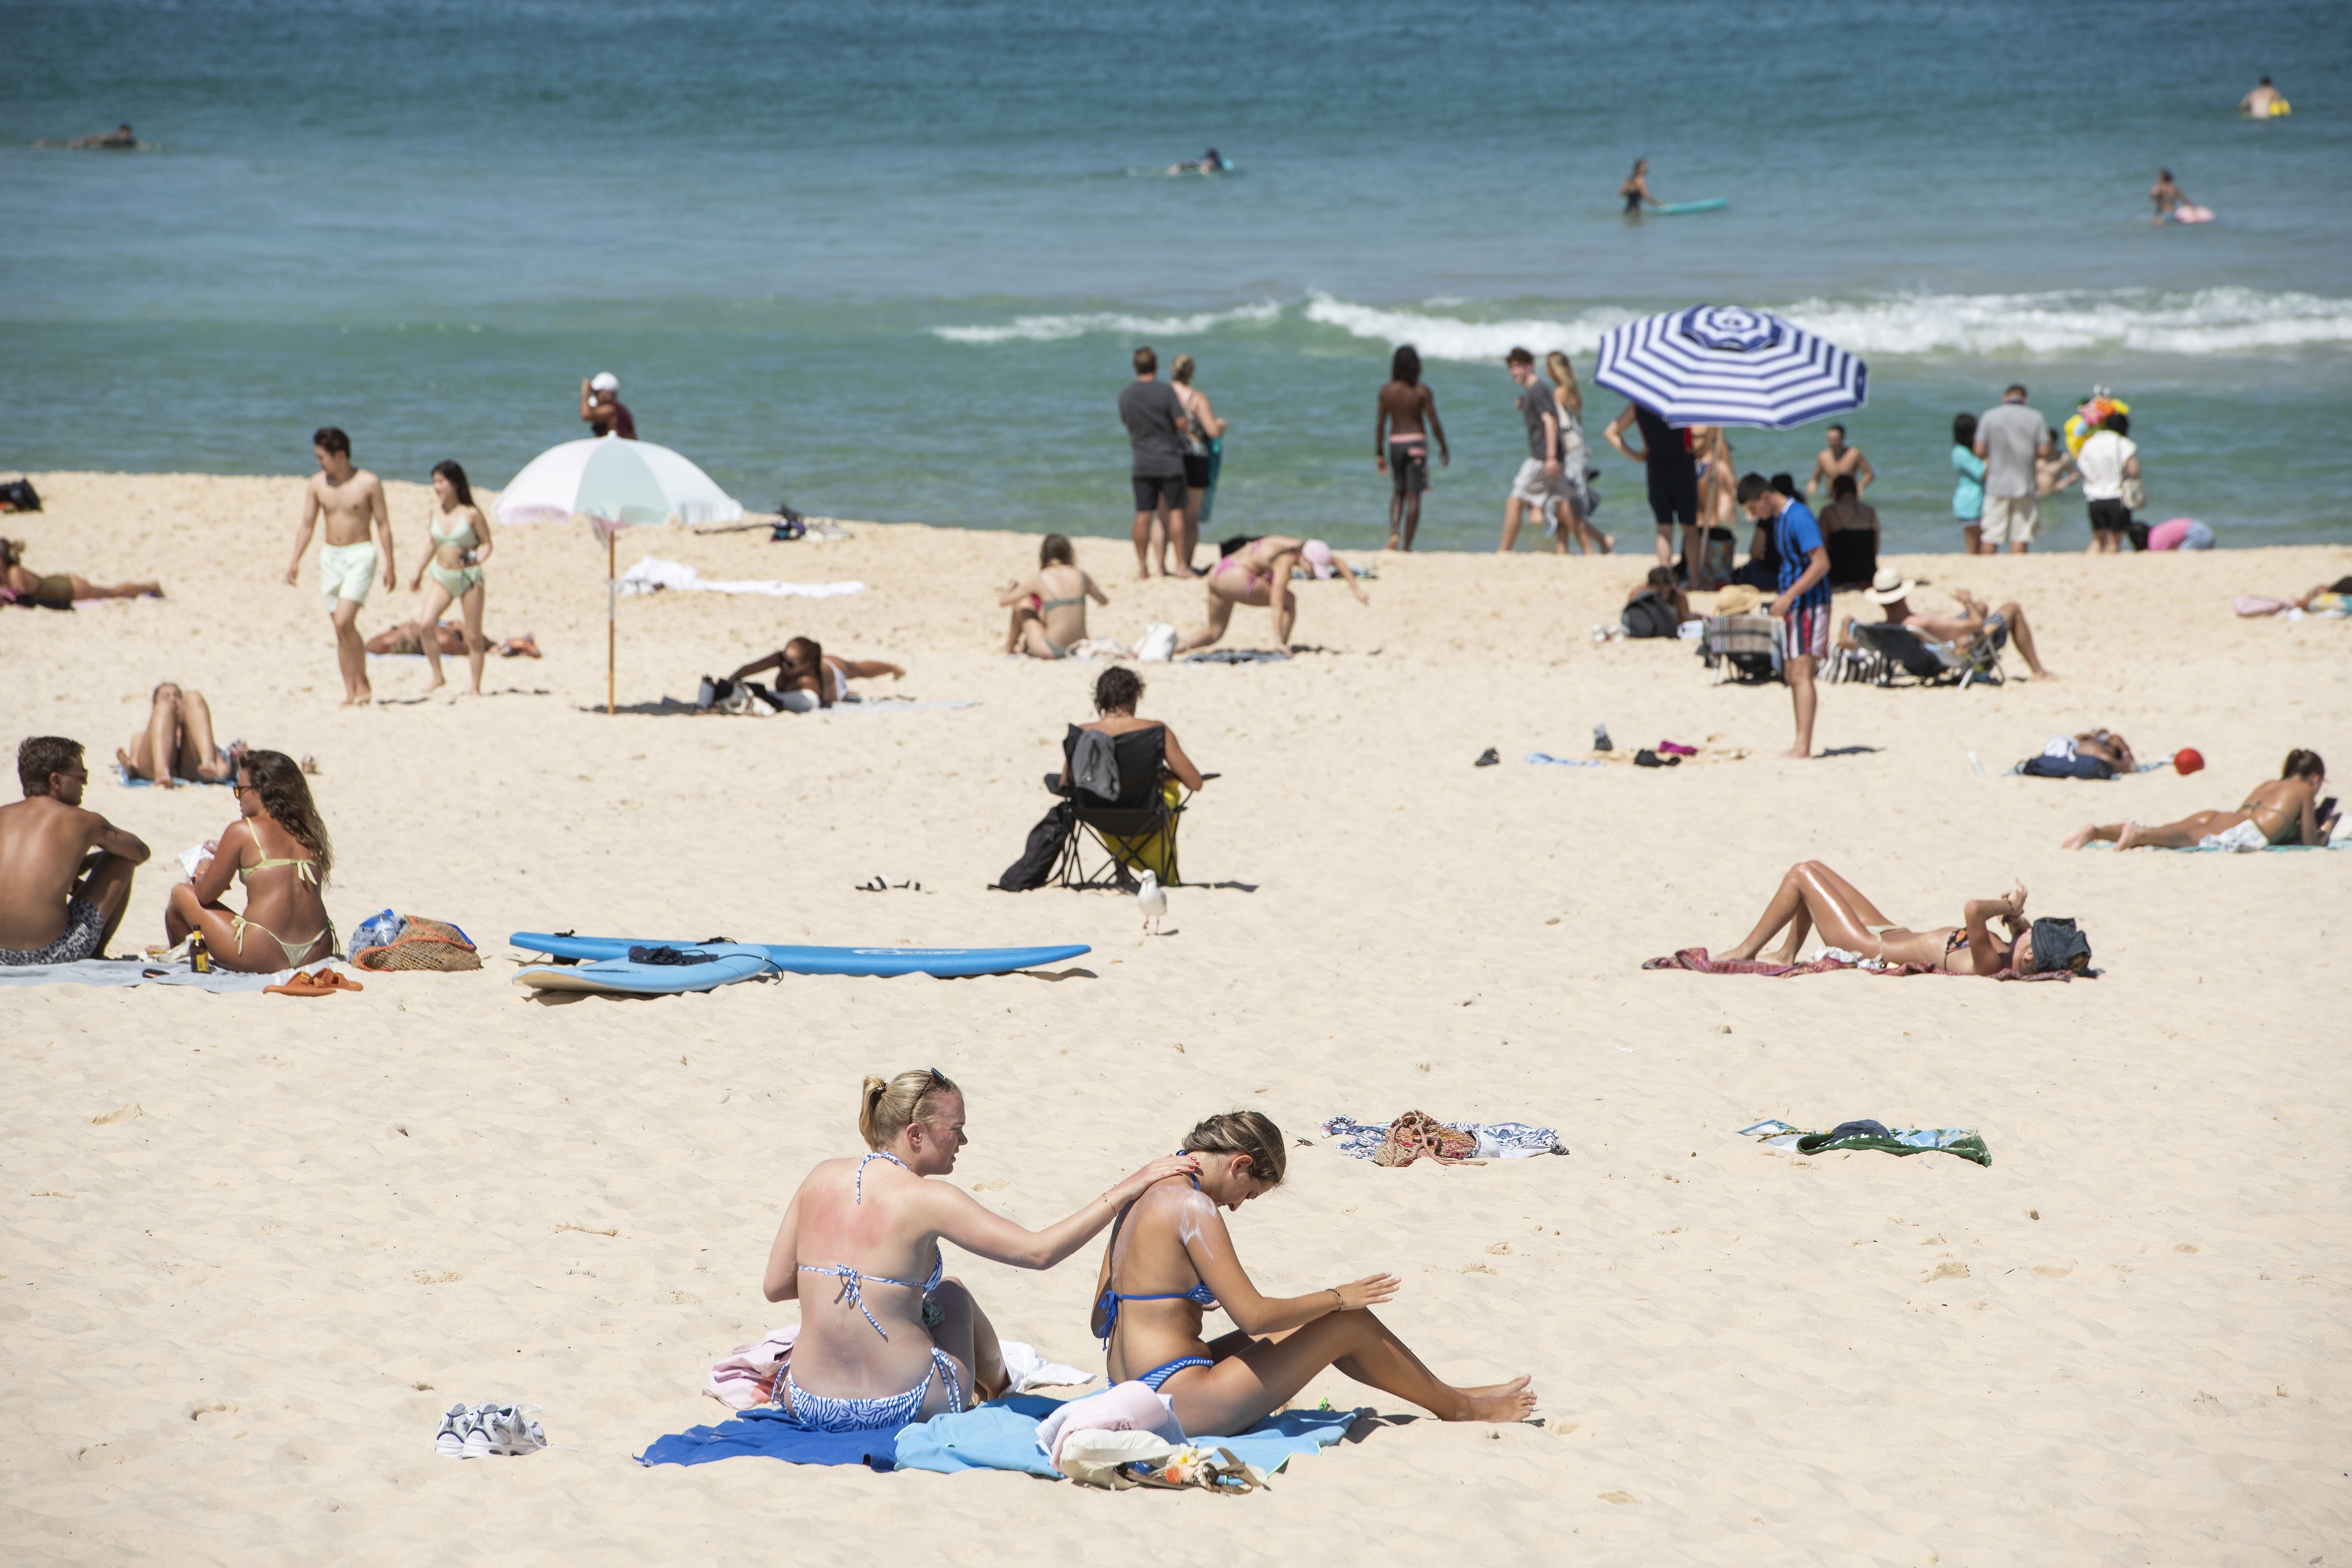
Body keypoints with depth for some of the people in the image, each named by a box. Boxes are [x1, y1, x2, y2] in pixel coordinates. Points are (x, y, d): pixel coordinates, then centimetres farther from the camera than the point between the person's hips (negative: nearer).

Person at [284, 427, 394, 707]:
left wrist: (389, 565, -6)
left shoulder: (369, 483, -7)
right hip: (330, 556, 5)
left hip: (360, 556, -5)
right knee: (340, 627, 4)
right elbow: (307, 525, 9)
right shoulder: (317, 484, 4)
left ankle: (363, 684, -7)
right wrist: (295, 560, 0)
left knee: (344, 621, -19)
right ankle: (350, 693, 8)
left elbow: (383, 524, -3)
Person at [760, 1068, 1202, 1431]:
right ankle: (997, 1381, 60)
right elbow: (1038, 1251, -16)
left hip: (808, 1406, 3)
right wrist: (1126, 1191, -9)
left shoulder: (820, 1179, -1)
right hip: (904, 1410, -3)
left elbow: (774, 1286, 5)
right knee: (951, 1293, 31)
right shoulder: (927, 1200, -15)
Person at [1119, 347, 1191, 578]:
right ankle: (1182, 565, 3)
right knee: (1175, 512, 2)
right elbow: (1182, 424, -11)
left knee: (1143, 515, 5)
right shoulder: (1165, 393, -12)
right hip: (1169, 461, -3)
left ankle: (1142, 567, 6)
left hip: (1142, 464, 3)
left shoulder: (1125, 396, 1)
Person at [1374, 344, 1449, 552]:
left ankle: (1394, 532, -4)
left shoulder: (1386, 391, -1)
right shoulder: (1422, 392, -8)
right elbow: (1434, 424, -8)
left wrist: (1379, 454, 11)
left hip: (1394, 443, 3)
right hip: (1416, 442, -3)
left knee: (1398, 492, 19)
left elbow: (1380, 425, 2)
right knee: (1413, 496, 2)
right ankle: (1407, 545, 1)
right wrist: (1444, 448, 7)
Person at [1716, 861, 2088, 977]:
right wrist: (2015, 913, -14)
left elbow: (1972, 909, -53)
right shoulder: (2007, 955, -14)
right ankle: (1786, 954, 36)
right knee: (1810, 869, 20)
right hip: (1891, 933, 9)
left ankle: (1745, 951, 20)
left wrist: (2006, 906, -34)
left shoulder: (1988, 962, -38)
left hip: (1869, 946, -9)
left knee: (1803, 874, 4)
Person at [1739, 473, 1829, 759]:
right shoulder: (1778, 519, 13)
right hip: (1791, 606, 10)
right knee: (1791, 675, 9)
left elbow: (1821, 563, -22)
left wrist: (1788, 596, -24)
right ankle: (1800, 746, 12)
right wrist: (1785, 600, 15)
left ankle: (1803, 746, -21)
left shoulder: (1799, 517, -16)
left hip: (1808, 604, -10)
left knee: (1801, 673, -15)